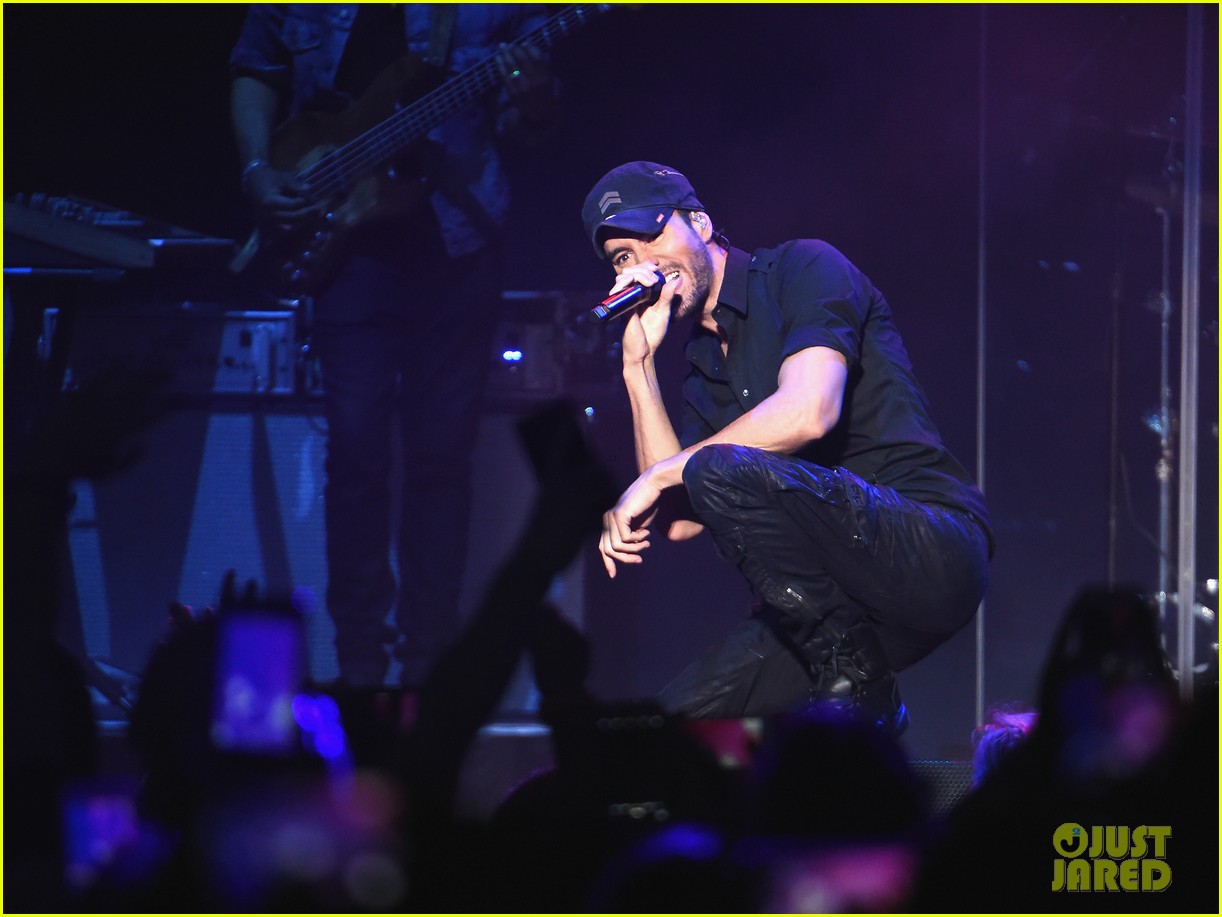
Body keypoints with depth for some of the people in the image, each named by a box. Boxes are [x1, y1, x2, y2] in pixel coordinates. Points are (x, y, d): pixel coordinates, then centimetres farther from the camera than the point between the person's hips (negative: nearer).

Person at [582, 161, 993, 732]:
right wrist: (638, 367, 6)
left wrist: (659, 475, -13)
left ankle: (853, 682, -16)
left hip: (935, 551, -8)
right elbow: (679, 521, 7)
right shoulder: (704, 371, 21)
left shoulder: (806, 268, -1)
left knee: (720, 470, -29)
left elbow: (809, 411, -19)